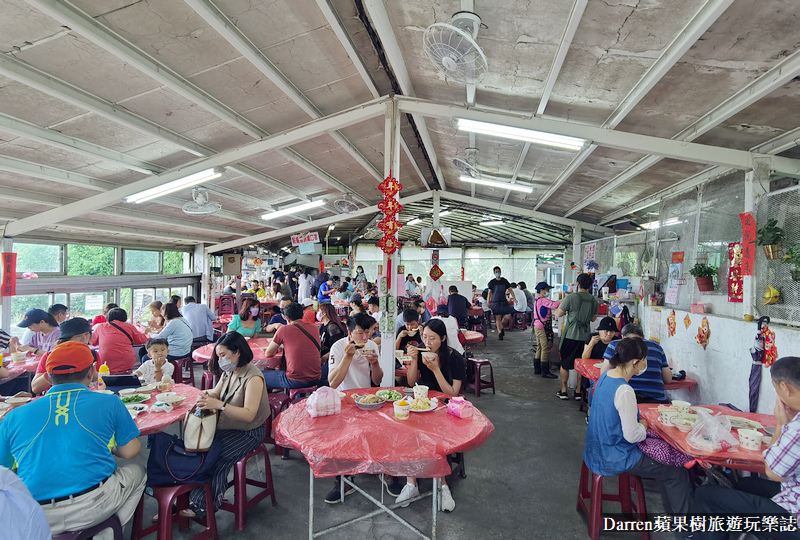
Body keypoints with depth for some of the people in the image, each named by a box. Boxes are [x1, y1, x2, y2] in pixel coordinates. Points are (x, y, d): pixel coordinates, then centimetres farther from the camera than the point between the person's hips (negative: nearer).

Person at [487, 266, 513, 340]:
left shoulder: (504, 281, 6)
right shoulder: (492, 282, -1)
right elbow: (490, 292, 4)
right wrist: (488, 302, 1)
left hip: (504, 301, 2)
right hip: (495, 302, -2)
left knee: (507, 316, -5)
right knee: (498, 318, -2)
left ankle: (502, 327, 23)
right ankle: (500, 333, 7)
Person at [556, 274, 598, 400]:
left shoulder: (571, 297, -13)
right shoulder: (594, 300, 2)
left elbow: (559, 314, -7)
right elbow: (593, 319, 14)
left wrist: (562, 304, 10)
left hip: (570, 335, -4)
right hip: (585, 336, 4)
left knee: (564, 364, 8)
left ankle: (563, 391, 14)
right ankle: (579, 392, 18)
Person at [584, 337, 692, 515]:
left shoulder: (605, 376, -2)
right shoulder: (624, 391, -29)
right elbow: (632, 435, -23)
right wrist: (644, 425, -4)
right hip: (614, 459, -9)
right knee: (677, 473, 4)